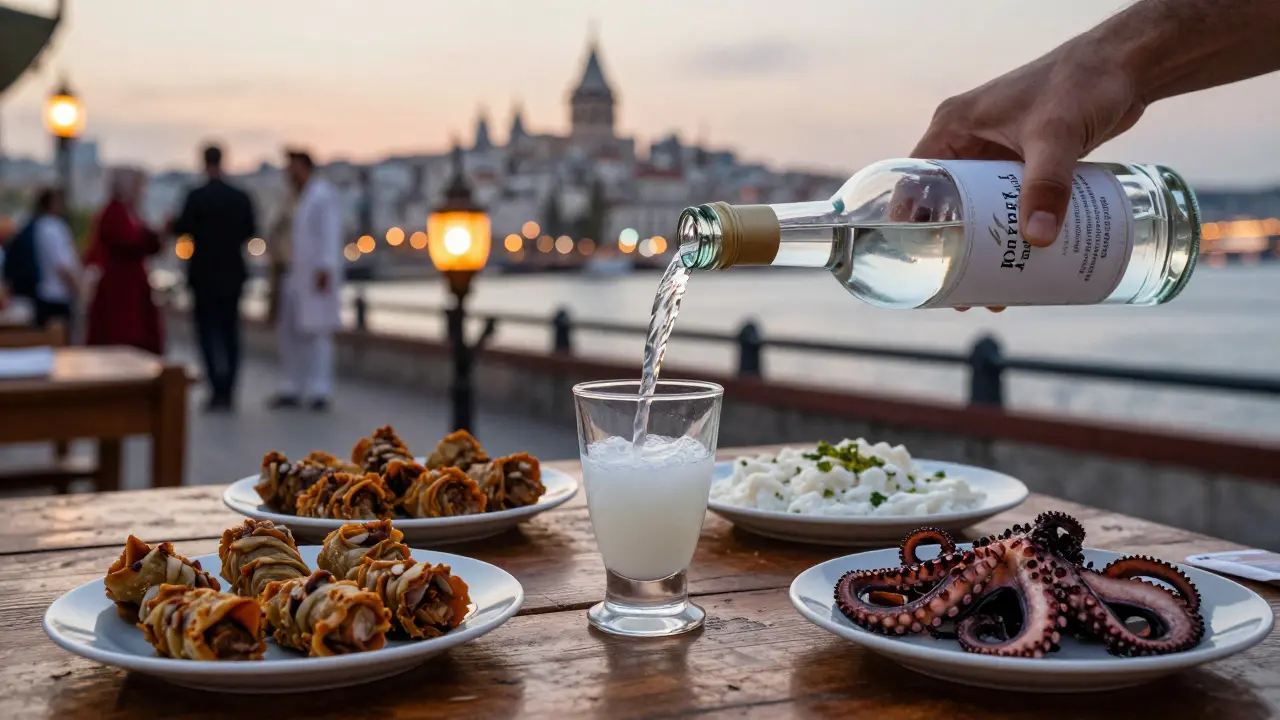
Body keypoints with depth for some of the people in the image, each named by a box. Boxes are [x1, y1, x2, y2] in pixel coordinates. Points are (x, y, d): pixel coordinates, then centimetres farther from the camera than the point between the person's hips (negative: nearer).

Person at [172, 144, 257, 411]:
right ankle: (228, 392, 10)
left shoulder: (196, 197, -12)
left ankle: (218, 391, -9)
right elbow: (249, 230, 8)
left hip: (205, 274, -4)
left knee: (208, 332, 1)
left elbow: (181, 228, -12)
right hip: (233, 273, 4)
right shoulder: (241, 197, 1)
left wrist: (173, 223, 9)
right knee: (230, 331, 10)